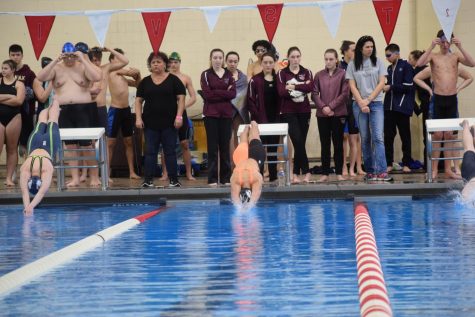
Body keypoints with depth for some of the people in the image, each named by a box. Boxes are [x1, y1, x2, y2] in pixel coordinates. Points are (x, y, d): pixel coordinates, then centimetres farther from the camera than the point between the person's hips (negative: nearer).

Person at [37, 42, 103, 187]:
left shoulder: (83, 67, 1)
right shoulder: (56, 68, 6)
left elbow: (97, 77, -17)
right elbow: (41, 77, -10)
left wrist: (83, 59, -16)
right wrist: (55, 61, -15)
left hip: (84, 109, -3)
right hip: (63, 111, 3)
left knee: (87, 145, -2)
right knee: (70, 145, 6)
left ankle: (94, 177, 6)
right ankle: (75, 178, 11)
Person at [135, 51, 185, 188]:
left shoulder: (173, 80, 2)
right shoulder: (145, 82, 9)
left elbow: (181, 98, -2)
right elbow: (138, 101, 9)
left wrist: (179, 116, -11)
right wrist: (138, 118, -2)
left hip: (169, 123, -2)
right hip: (150, 123, 2)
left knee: (170, 151, 2)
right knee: (150, 152, 3)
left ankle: (173, 179, 6)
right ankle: (148, 180, 6)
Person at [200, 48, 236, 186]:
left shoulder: (229, 75, 9)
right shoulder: (206, 75, 2)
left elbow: (233, 94, -4)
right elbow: (207, 95, -11)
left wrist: (215, 93, -11)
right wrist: (224, 93, -10)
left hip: (226, 114, 2)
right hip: (211, 114, -2)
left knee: (225, 146, 4)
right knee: (212, 147, -1)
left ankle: (226, 178, 10)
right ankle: (212, 179, 2)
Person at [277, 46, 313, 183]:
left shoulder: (307, 72, 9)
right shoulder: (282, 73, 3)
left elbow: (310, 87, -10)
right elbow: (281, 92, -11)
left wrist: (293, 87, -14)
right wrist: (301, 87, -11)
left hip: (304, 111, 2)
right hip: (288, 112, -2)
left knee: (300, 142, 2)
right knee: (298, 141, -13)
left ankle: (296, 174, 9)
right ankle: (306, 172, -7)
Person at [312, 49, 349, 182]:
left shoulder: (343, 74, -2)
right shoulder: (319, 75, 7)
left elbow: (345, 94, -7)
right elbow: (314, 94, 3)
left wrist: (331, 106, -12)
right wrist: (323, 107, -11)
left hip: (338, 114, -2)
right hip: (322, 115, 2)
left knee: (338, 144, 3)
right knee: (325, 145, 6)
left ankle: (339, 173, 9)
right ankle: (325, 173, 10)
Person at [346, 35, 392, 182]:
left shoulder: (378, 62, 5)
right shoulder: (353, 65, 5)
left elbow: (381, 83, 0)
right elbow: (352, 86, 1)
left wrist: (368, 100, -7)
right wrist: (361, 103, -8)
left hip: (376, 103, -1)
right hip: (359, 105, 1)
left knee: (378, 137, -12)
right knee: (365, 139, 3)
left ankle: (381, 171, -19)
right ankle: (369, 171, 8)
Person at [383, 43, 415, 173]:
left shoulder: (406, 66, -4)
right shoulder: (389, 68, 16)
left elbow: (408, 86, -12)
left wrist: (390, 87, -13)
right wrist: (384, 87, 4)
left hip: (402, 107, -5)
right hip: (389, 107, 5)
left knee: (405, 136, 3)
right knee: (388, 136, 1)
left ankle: (406, 164, 9)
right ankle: (389, 164, 7)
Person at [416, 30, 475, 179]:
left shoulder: (456, 56, 5)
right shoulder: (433, 56, 1)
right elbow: (419, 63, -19)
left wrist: (460, 47, -18)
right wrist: (431, 47, -23)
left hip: (452, 99, 2)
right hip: (438, 99, -2)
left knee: (449, 135, 6)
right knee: (437, 135, -1)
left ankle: (448, 169, 12)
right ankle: (434, 169, 4)